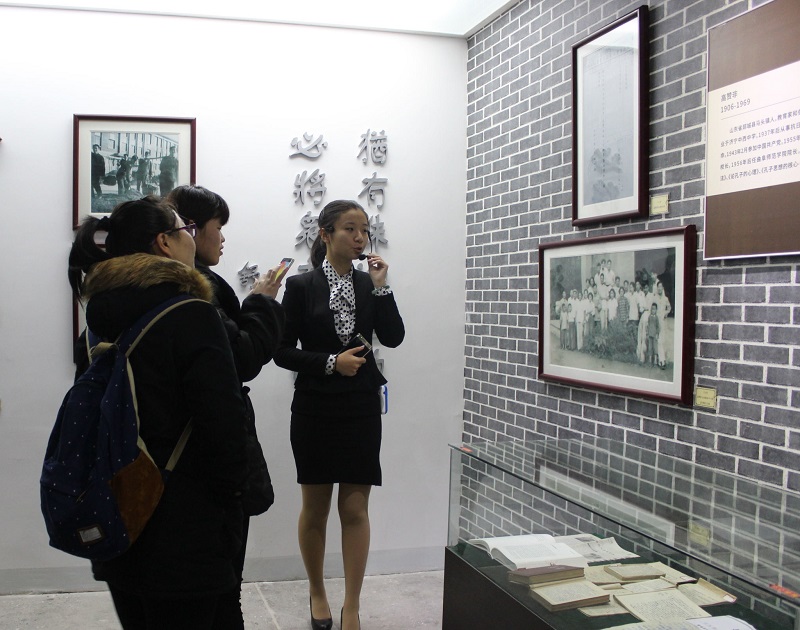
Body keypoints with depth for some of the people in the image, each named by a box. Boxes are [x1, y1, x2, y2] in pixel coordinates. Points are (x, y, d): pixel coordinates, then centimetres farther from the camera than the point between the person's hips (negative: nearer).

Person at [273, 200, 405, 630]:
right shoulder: (302, 286, -4)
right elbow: (283, 351, -6)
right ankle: (316, 591, 32)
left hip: (361, 409, 2)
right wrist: (332, 362, -17)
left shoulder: (369, 285, 4)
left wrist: (381, 288, -13)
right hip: (315, 409, -1)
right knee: (315, 508, 11)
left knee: (356, 509, 2)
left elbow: (393, 337, -6)